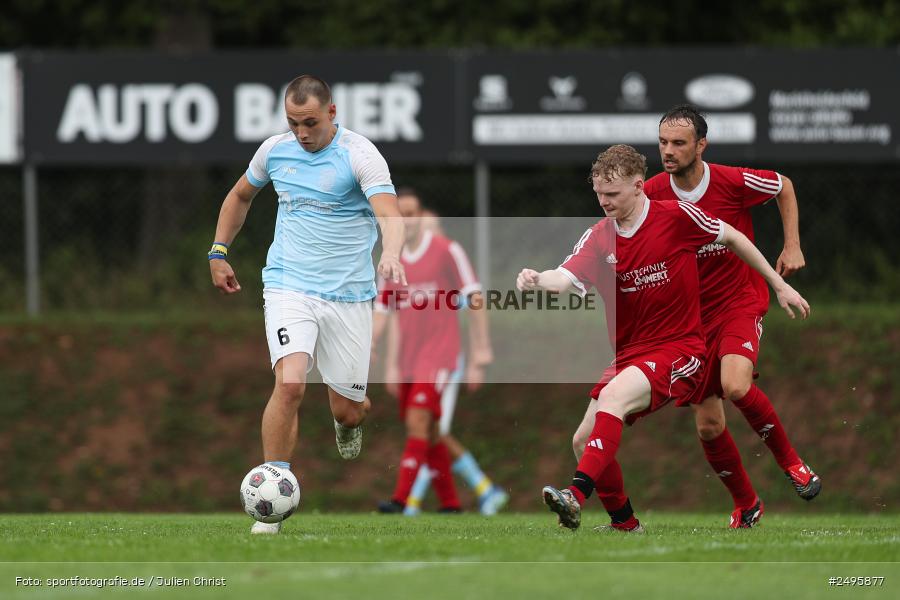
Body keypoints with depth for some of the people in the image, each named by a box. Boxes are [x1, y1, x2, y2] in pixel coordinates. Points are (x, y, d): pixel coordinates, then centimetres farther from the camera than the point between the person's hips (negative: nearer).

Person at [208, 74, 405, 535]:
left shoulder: (360, 155, -11)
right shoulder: (275, 150, 2)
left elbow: (389, 214, -27)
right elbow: (240, 195, 23)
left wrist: (391, 255, -47)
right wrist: (218, 253, 18)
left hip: (347, 295, -1)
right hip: (288, 287, 1)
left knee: (348, 409, 6)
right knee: (290, 383, -24)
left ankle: (349, 424, 47)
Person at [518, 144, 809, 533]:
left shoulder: (676, 216, -8)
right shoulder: (598, 239, 1)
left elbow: (732, 238, 7)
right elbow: (565, 277, -16)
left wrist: (779, 285, 14)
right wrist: (538, 280, -40)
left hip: (679, 351, -6)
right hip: (629, 355, 6)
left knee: (613, 395, -32)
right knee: (585, 439, -2)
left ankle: (576, 497, -43)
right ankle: (625, 525, 19)